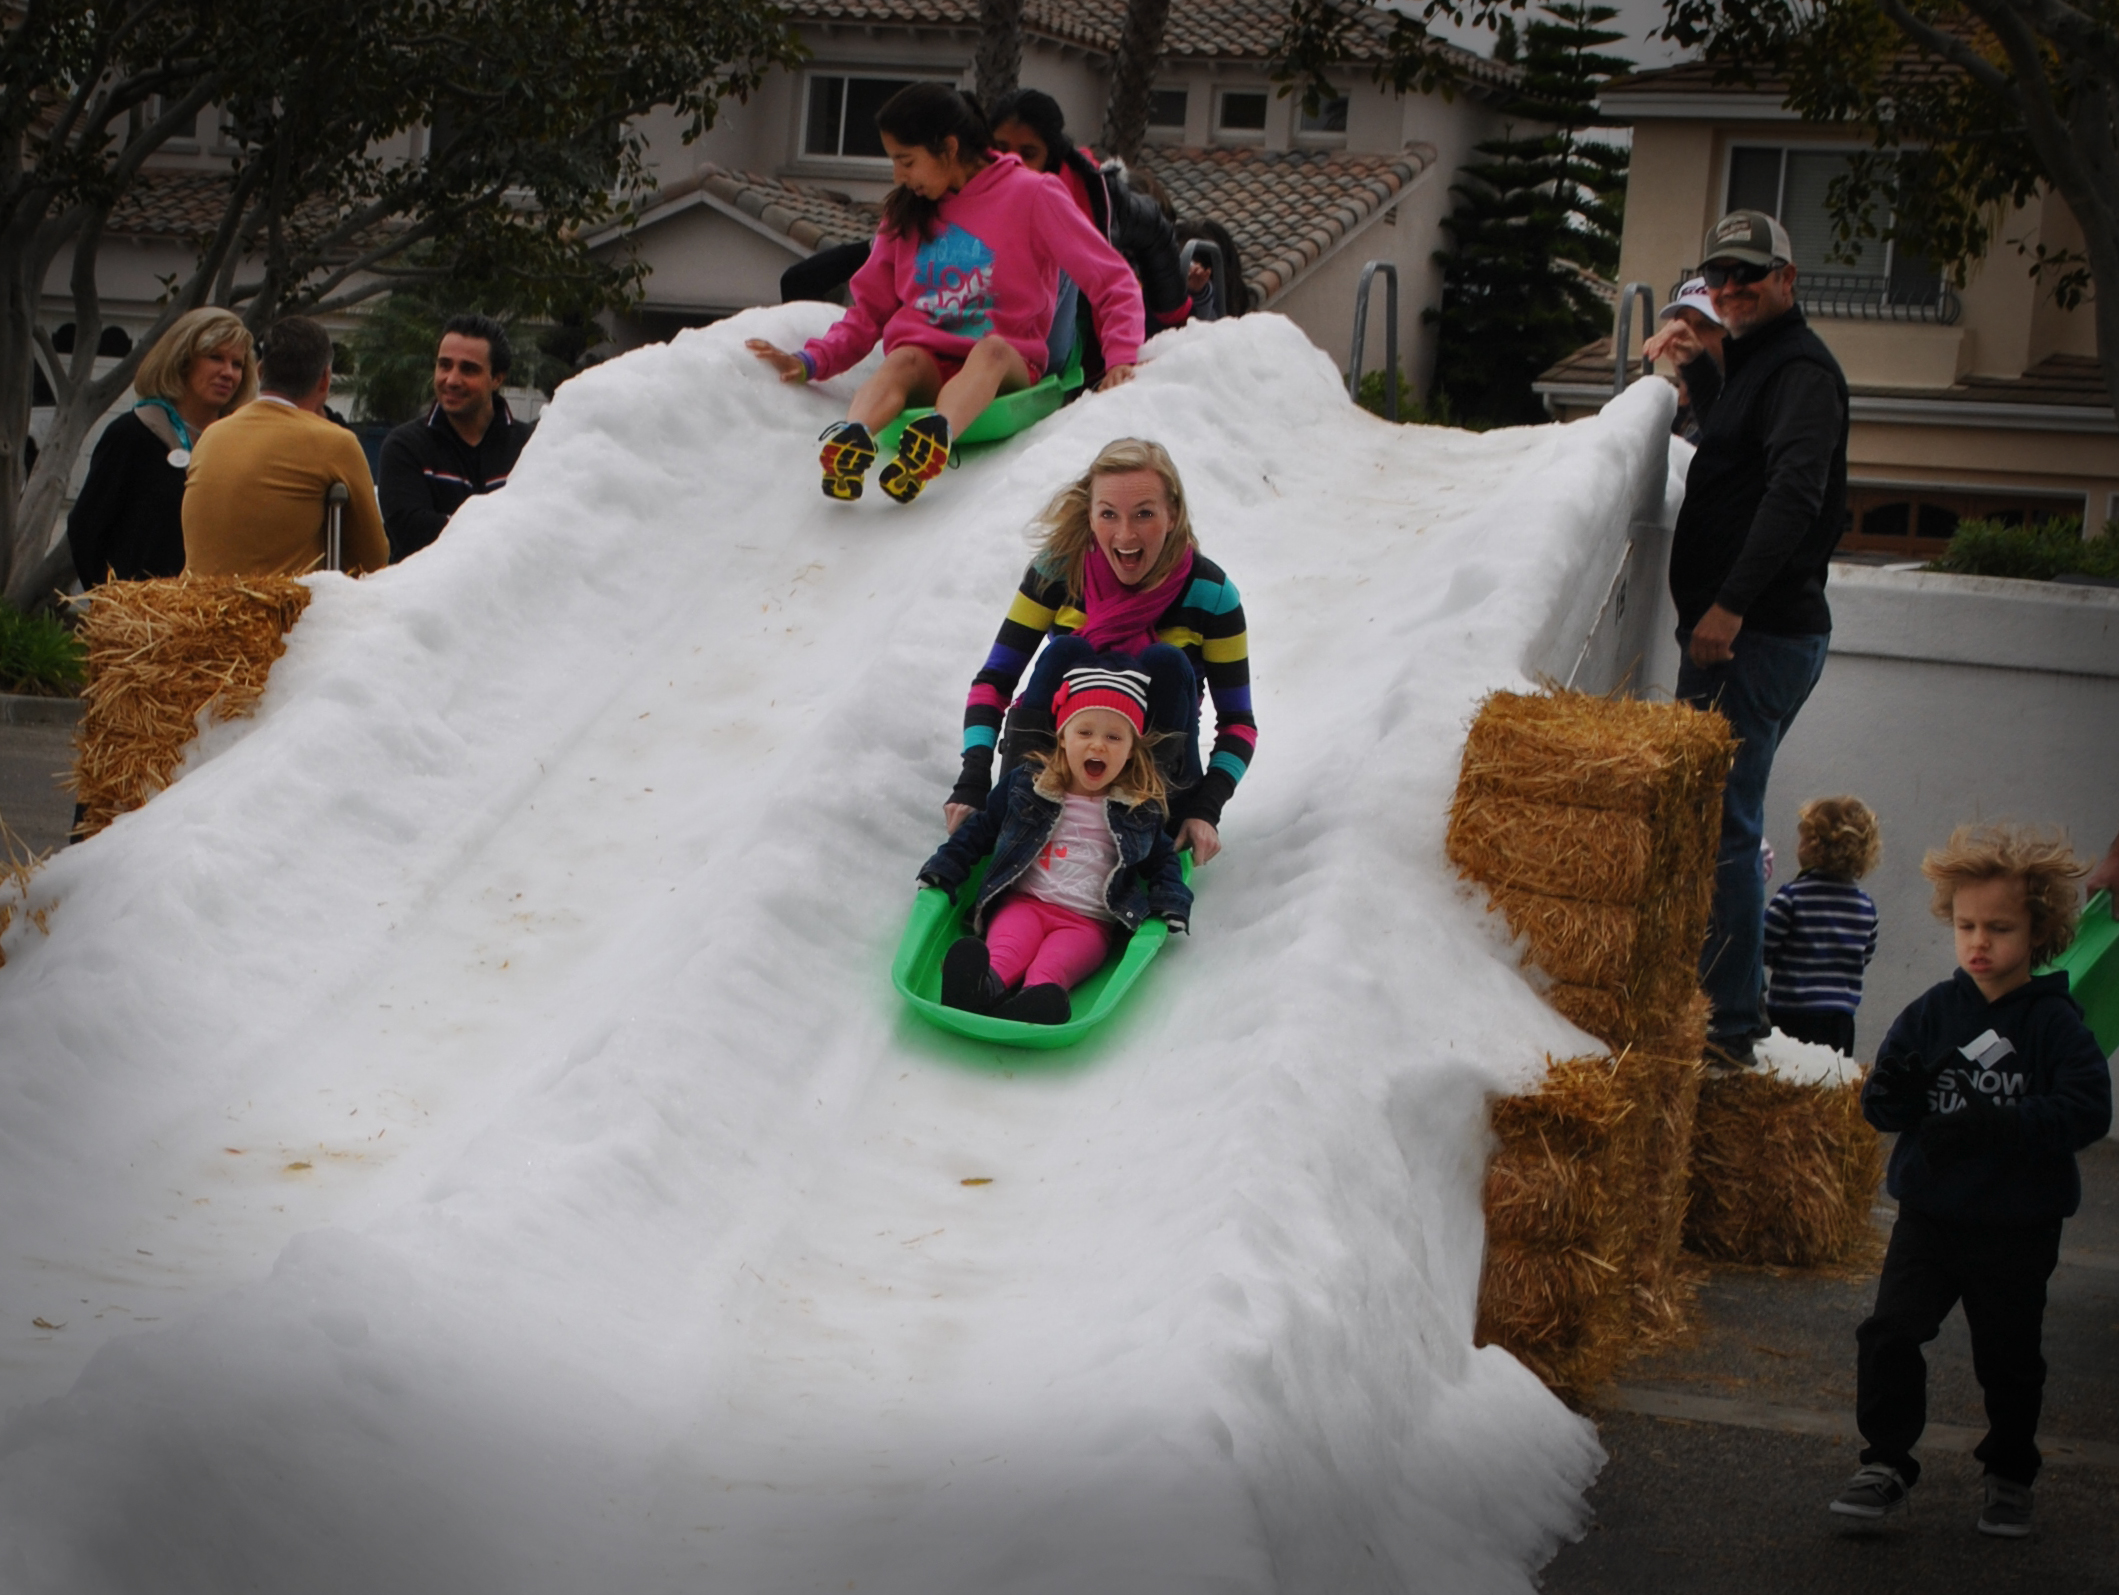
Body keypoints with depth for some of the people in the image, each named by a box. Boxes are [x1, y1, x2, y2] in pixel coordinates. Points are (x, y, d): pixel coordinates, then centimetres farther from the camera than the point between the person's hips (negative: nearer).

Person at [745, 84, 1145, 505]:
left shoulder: (1030, 195, 3)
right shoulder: (906, 212, 18)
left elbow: (1113, 281, 1)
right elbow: (871, 308, 20)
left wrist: (1121, 358, -14)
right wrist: (812, 362, 3)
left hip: (1006, 368, -3)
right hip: (924, 360, 3)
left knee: (991, 349, -37)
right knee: (903, 361, -32)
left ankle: (933, 438, -67)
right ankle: (849, 439, -64)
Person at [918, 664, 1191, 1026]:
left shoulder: (1140, 809, 14)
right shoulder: (1026, 785, 14)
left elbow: (1161, 859, 26)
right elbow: (980, 829, 22)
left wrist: (1170, 901, 8)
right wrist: (944, 868, 13)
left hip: (1089, 921, 0)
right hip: (1023, 901, 0)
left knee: (1059, 958, -34)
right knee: (1010, 941, -34)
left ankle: (1039, 995, -64)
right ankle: (989, 980, -65)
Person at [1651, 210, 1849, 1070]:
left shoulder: (1802, 369, -12)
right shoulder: (1756, 364, 21)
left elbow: (1795, 490, -27)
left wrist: (1731, 604, -33)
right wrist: (1699, 371, 33)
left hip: (1759, 636, -11)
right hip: (1737, 634, 11)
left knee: (1720, 826, -11)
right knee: (1714, 821, 14)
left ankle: (1726, 1028, -9)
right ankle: (1729, 1006, 22)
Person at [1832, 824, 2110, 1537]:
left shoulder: (2055, 1023, -9)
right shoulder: (1931, 1013, 1)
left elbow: (2087, 1109, -19)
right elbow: (1880, 1103, 4)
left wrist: (1996, 1126, -29)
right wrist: (1897, 1094, -21)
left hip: (2018, 1228, -2)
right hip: (1929, 1213, 2)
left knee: (2009, 1357, 9)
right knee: (1890, 1332, -8)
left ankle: (2010, 1474, 28)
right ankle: (1887, 1463, 5)